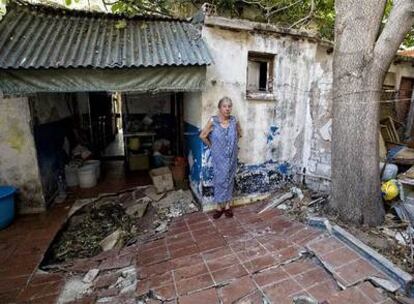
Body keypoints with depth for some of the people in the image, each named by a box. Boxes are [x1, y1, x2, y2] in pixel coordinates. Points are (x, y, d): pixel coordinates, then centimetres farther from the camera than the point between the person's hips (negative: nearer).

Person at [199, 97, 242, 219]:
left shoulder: (234, 120, -4)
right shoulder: (213, 121, -13)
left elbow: (239, 133, 15)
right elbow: (202, 136, -5)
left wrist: (234, 144, 10)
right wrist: (212, 146, 1)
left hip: (231, 157, 3)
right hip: (219, 157, -2)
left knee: (229, 180, 12)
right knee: (219, 180, 6)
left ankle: (227, 205, 28)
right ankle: (219, 206, 22)